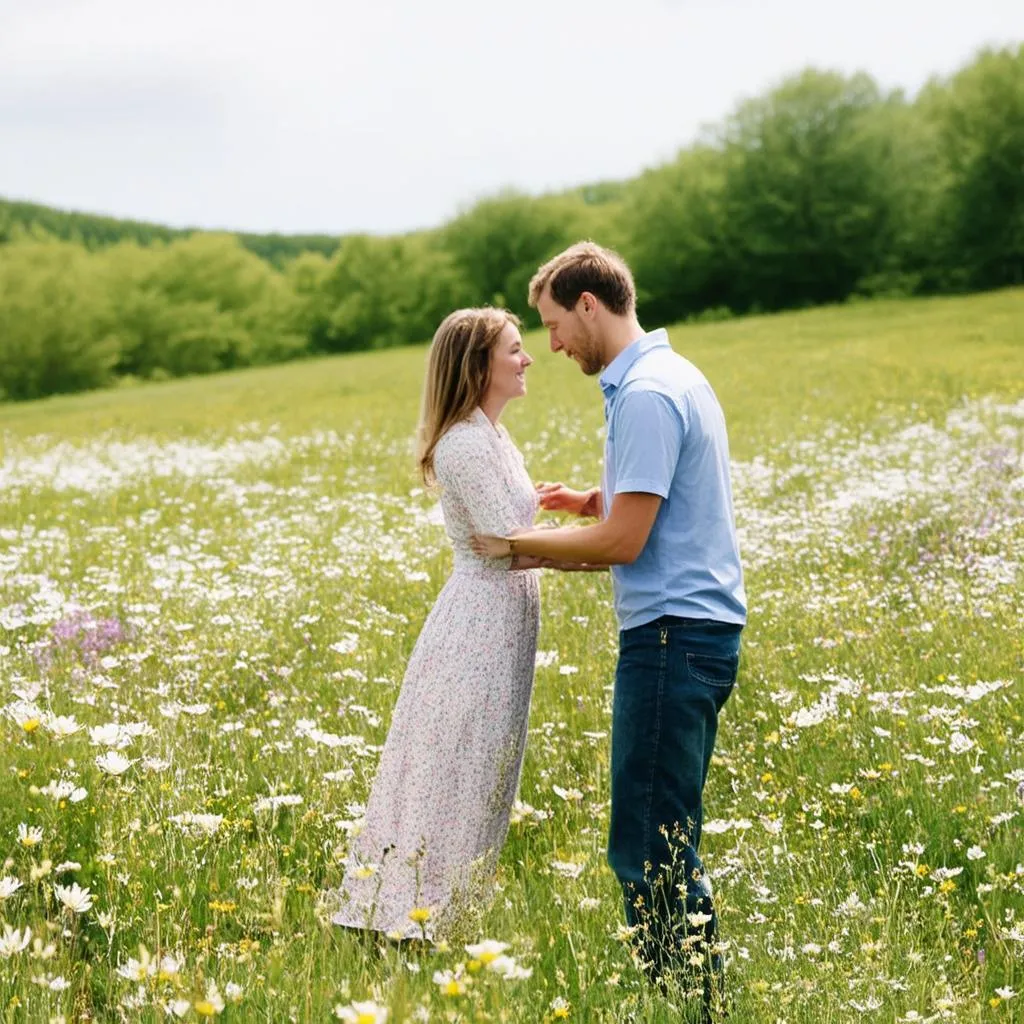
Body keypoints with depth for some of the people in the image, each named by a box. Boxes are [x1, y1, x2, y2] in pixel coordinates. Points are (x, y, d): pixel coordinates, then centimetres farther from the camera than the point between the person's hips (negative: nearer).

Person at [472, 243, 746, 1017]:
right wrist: (594, 499, 14)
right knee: (669, 839, 14)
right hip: (700, 630, 11)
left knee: (650, 849, -7)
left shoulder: (646, 395, -16)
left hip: (671, 634, -11)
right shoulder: (675, 373, 17)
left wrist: (516, 544, -6)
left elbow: (623, 541, -18)